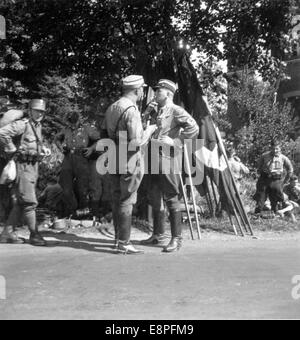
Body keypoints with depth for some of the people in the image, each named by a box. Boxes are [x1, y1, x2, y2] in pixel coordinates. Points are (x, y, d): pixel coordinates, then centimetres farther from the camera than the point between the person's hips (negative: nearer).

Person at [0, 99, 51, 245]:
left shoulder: (38, 126, 14)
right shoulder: (23, 124, -13)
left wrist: (43, 149, 11)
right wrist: (12, 150, -18)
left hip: (33, 166, 9)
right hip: (23, 166, -9)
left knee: (20, 203, 11)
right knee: (30, 202, -6)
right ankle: (34, 235, 1)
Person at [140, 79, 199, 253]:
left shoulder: (176, 111, -6)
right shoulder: (157, 112, 20)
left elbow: (194, 128, -18)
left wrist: (174, 141, -17)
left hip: (167, 158, -9)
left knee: (171, 199, -6)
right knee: (155, 198, 14)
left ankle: (177, 239, 2)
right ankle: (158, 235, 26)